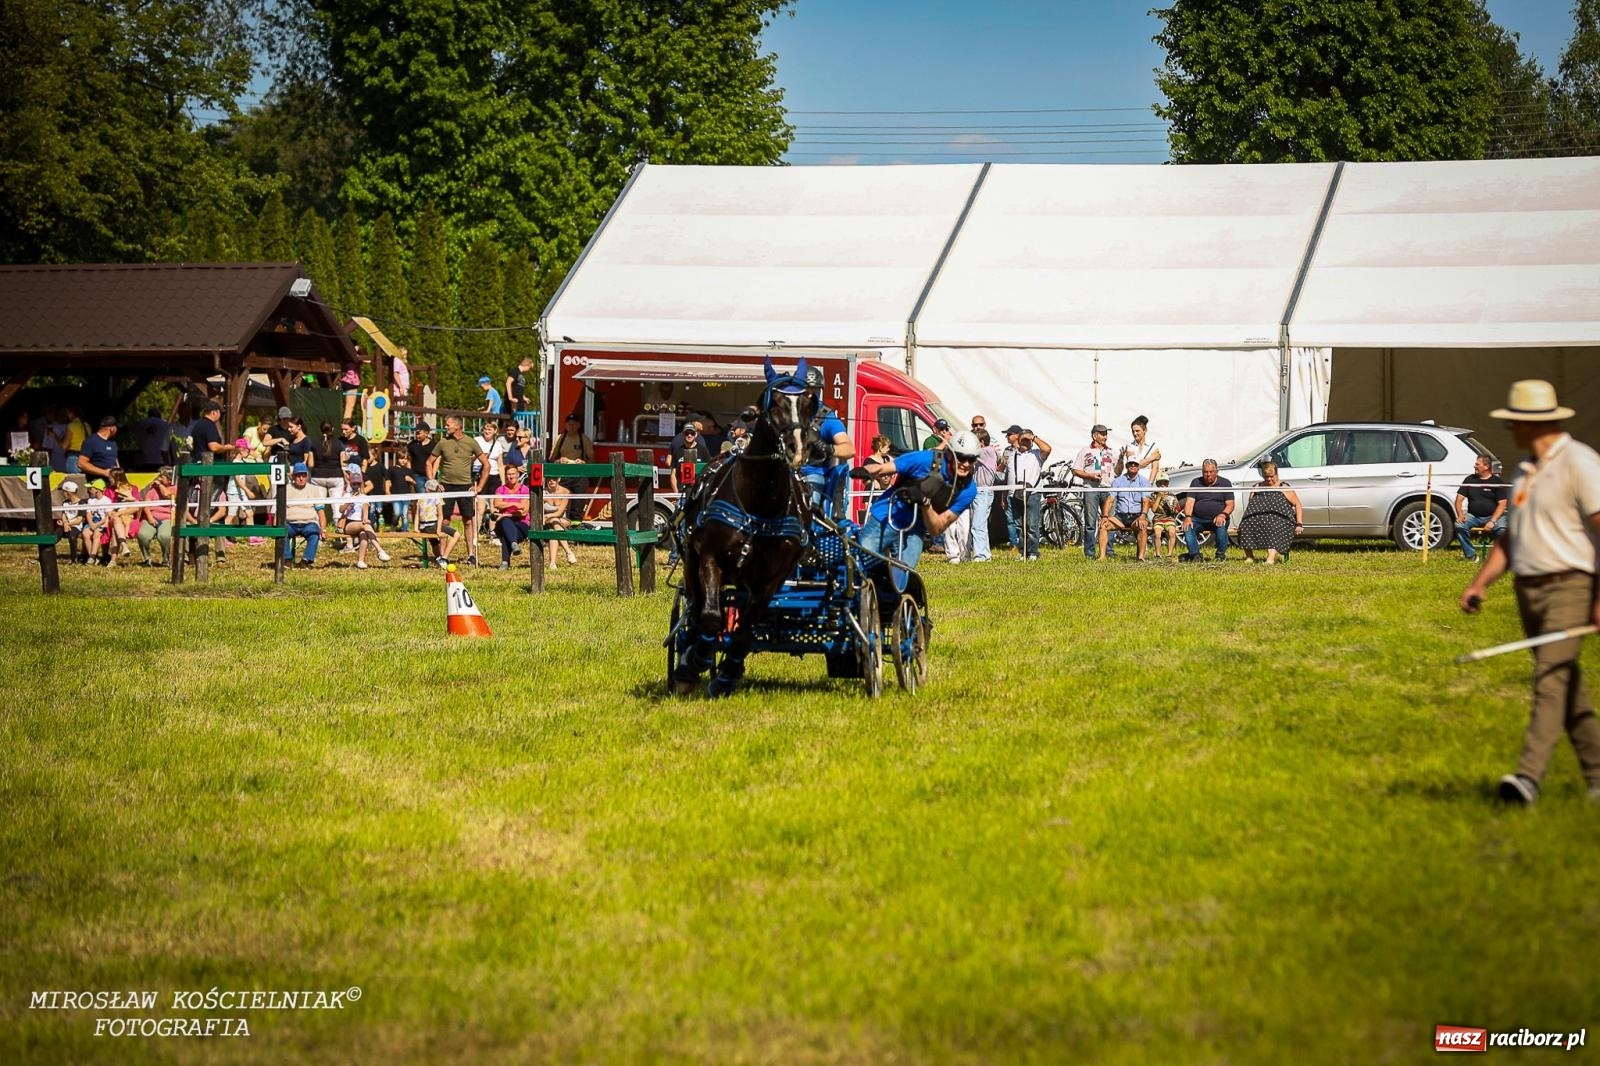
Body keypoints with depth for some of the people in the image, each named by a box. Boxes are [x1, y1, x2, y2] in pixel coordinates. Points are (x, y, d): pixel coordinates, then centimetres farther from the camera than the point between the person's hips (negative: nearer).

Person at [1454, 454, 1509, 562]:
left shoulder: (1497, 482, 2)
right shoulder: (1470, 479, 12)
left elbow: (1502, 504, -6)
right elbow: (1459, 499, 10)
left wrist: (1492, 521, -20)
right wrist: (1460, 514, -11)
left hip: (1492, 516, -3)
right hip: (1473, 516, 3)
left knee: (1502, 530, -34)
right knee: (1459, 526, -28)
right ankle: (1471, 555, -15)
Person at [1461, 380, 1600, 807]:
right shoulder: (1525, 471, 16)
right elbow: (1510, 537, 20)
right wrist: (1480, 583, 8)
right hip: (1528, 590, 9)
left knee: (1551, 679, -18)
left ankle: (1528, 776, -28)